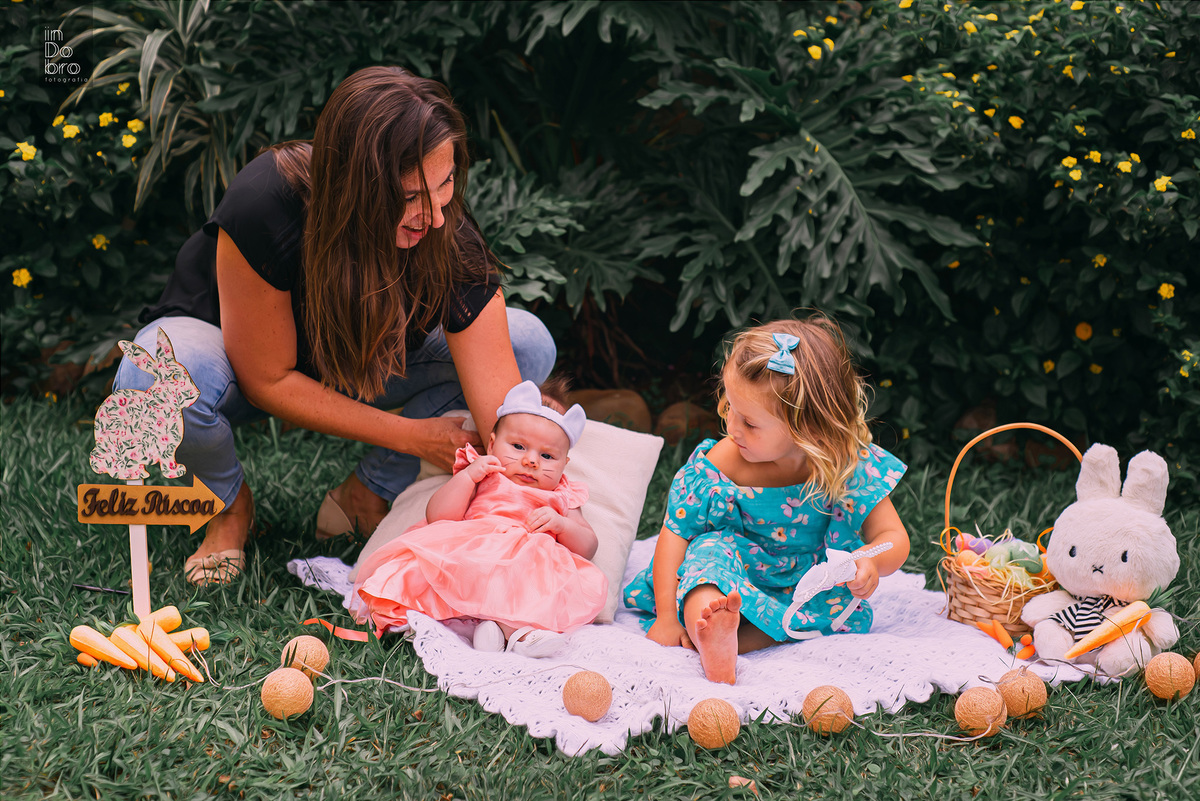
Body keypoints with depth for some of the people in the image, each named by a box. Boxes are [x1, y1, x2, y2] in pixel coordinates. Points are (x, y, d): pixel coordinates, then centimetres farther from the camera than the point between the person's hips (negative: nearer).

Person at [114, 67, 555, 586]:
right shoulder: (266, 204, -37)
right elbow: (268, 381, -27)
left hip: (351, 369, 3)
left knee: (529, 344, -18)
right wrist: (411, 435, -24)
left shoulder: (449, 238, -29)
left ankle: (367, 495, -3)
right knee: (155, 383, -40)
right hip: (238, 358, -3)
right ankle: (229, 504, -4)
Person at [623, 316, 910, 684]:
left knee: (847, 611, -29)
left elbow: (893, 536, -14)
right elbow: (675, 534, -15)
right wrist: (666, 618, -22)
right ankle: (704, 629, -61)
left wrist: (872, 563, -39)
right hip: (734, 571, -1)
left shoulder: (850, 465, -20)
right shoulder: (722, 464, -20)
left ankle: (718, 639, -37)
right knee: (711, 548, -31)